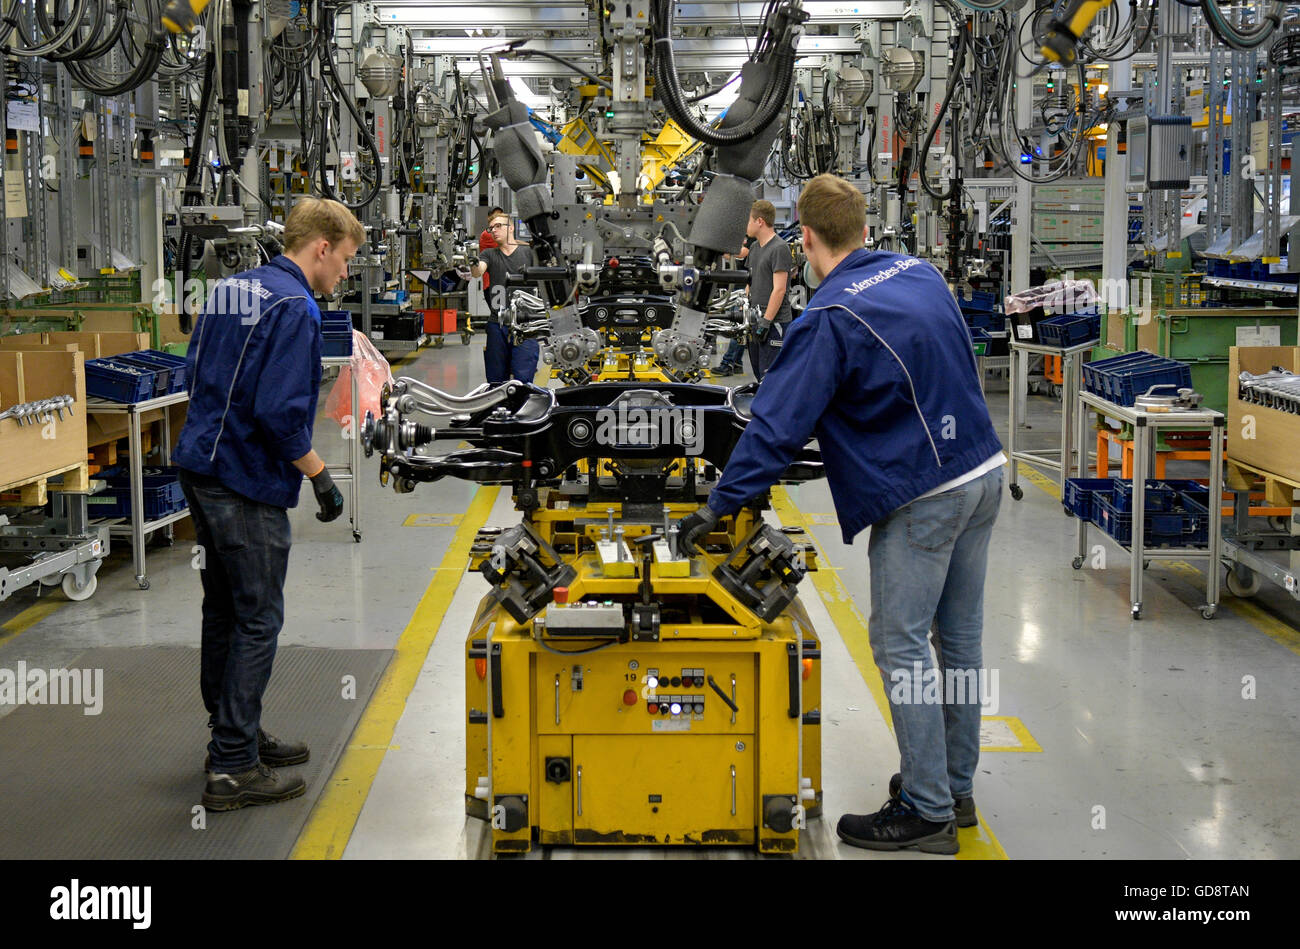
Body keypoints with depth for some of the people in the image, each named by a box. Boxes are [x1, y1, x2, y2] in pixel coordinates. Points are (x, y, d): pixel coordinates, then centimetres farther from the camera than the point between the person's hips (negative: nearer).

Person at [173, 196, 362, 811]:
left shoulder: (229, 290, 13)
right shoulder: (293, 306, -15)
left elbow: (197, 374, 21)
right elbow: (281, 412, -23)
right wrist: (321, 477, -14)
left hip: (201, 466, 10)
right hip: (247, 483, -10)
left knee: (224, 611, 17)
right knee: (258, 621, -3)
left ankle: (234, 735, 30)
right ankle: (233, 770, 0)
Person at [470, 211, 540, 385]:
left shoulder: (528, 252, 7)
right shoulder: (490, 254, 12)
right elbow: (478, 272, -8)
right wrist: (473, 264, -29)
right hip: (497, 324, 3)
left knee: (523, 378, -12)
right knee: (496, 381, 6)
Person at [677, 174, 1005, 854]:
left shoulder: (830, 319, -15)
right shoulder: (921, 274, 9)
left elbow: (777, 426, -15)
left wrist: (716, 508, -8)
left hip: (921, 499, -9)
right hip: (984, 471, 9)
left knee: (900, 645, -1)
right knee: (959, 637, 15)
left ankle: (927, 812, 4)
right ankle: (955, 785, 27)